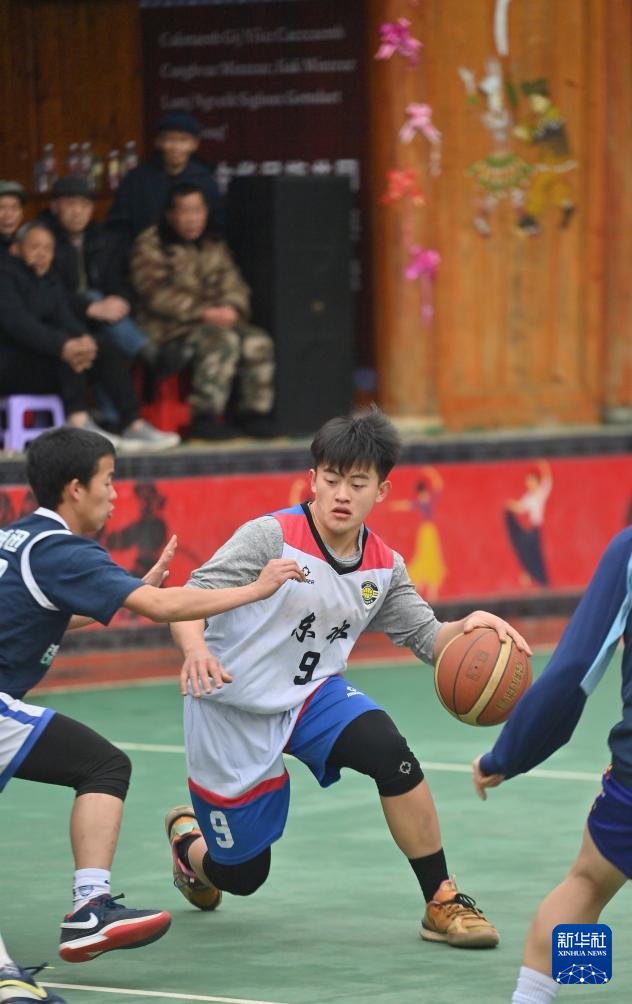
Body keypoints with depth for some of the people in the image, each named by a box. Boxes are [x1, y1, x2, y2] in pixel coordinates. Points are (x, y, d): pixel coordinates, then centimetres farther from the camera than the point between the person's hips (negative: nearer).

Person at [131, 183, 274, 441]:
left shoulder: (214, 247, 18)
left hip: (214, 320, 7)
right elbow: (158, 295, -14)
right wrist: (204, 313, -21)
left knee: (258, 342, -17)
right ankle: (204, 418, -32)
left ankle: (253, 413, -10)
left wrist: (231, 308, -12)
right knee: (222, 342, -32)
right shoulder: (150, 245, -4)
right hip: (169, 327, -7)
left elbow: (233, 284, 13)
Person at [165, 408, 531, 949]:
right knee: (242, 874, 3)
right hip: (232, 709, -4)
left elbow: (427, 637, 4)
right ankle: (188, 836, 42)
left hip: (313, 693, 4)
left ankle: (443, 903, -15)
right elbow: (190, 598, -25)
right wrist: (195, 647, -47)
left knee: (390, 752, -27)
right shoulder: (271, 537, -19)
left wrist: (467, 626, -19)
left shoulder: (383, 566, -2)